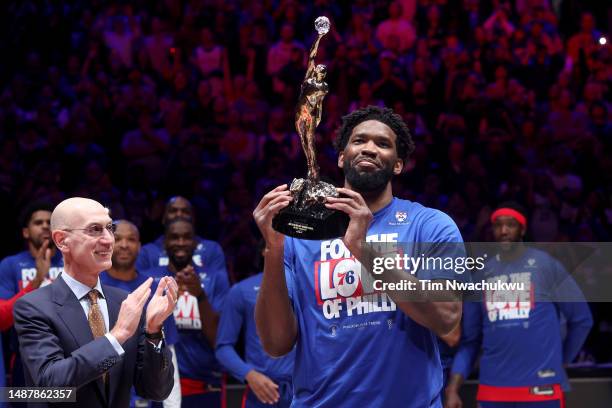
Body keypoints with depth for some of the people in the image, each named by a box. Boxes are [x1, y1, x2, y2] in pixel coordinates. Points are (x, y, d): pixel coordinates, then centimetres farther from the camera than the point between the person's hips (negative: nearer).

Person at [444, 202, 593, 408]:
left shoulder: (546, 264, 1)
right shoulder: (482, 273, 12)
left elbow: (581, 319, 8)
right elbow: (469, 339, 12)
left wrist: (560, 360, 11)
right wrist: (453, 388, 2)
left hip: (541, 386, -4)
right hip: (492, 388, 4)